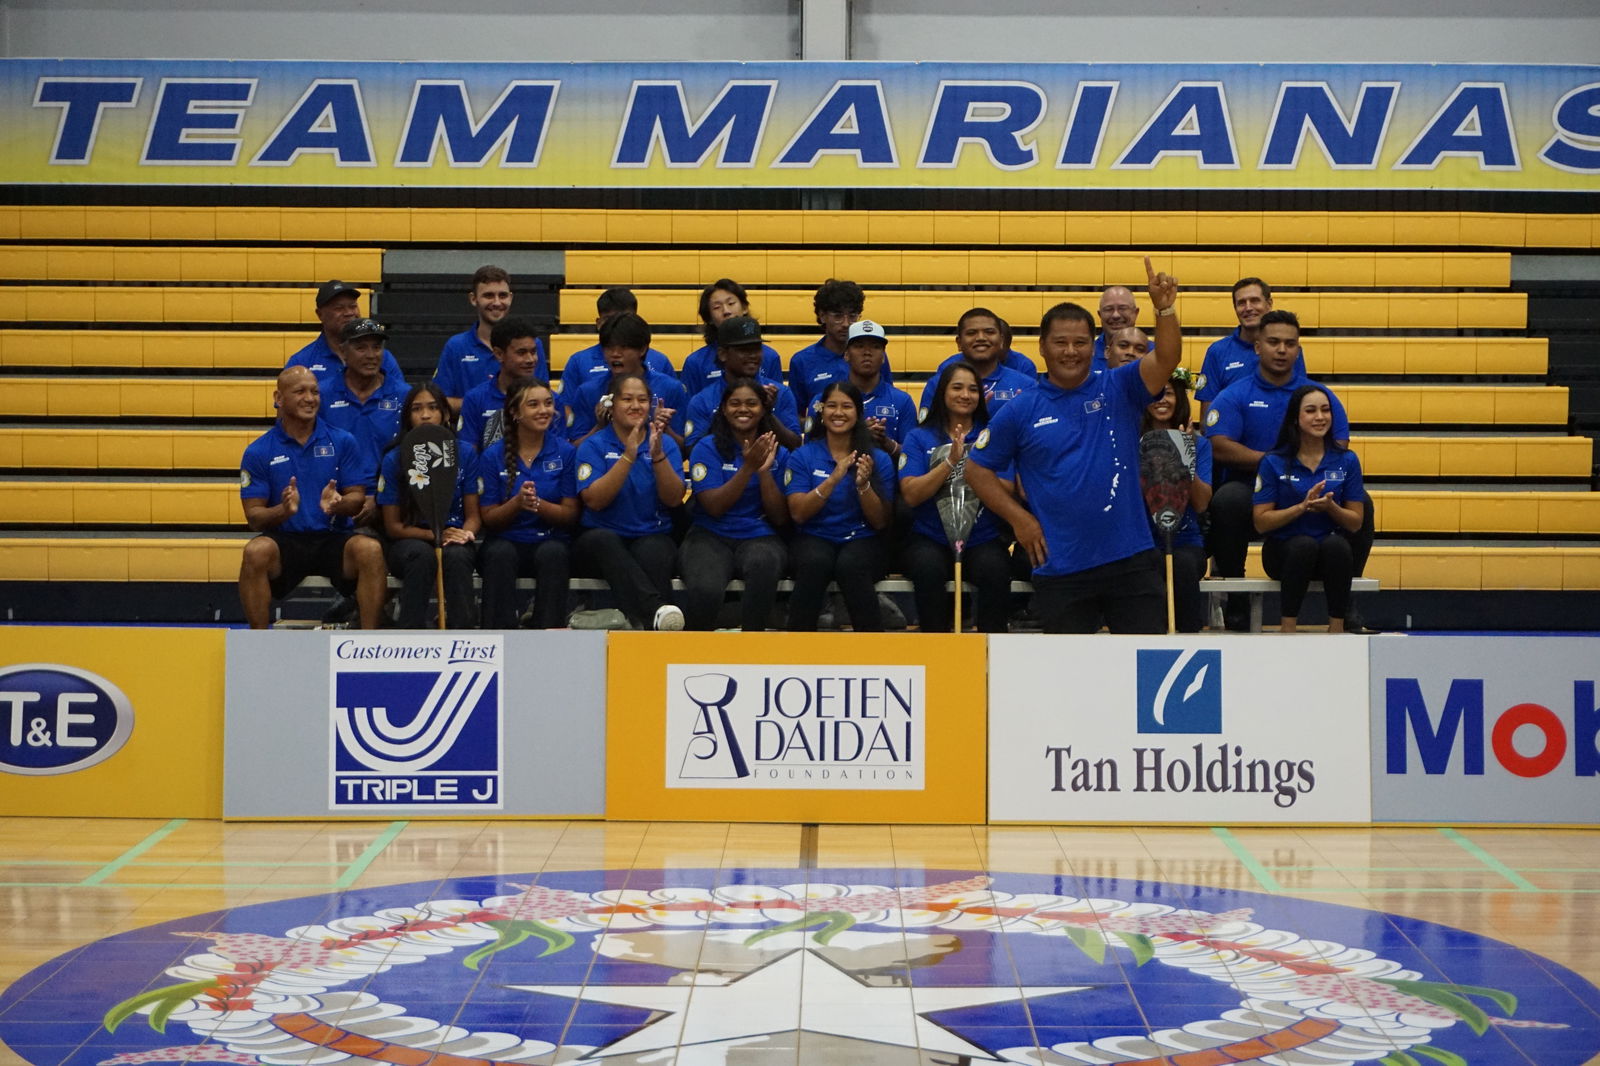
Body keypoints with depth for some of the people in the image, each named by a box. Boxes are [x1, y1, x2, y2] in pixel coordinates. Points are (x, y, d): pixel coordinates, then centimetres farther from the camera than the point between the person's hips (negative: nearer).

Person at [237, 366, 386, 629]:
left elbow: (357, 499, 5)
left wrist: (338, 504, -19)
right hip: (283, 541, -1)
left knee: (370, 549, -30)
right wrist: (284, 511, -22)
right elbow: (254, 517, 0)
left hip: (332, 539, 1)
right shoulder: (258, 452, 3)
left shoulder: (343, 442, 6)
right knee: (256, 551, -33)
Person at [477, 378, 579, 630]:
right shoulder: (494, 456, 5)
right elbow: (489, 519, 3)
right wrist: (517, 502, -18)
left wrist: (538, 504, -19)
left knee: (553, 552, -35)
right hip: (507, 541, 0)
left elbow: (570, 515, 1)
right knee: (500, 553, -35)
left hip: (552, 541, 0)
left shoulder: (565, 452, 4)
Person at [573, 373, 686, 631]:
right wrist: (628, 457, -18)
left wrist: (658, 455, -16)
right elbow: (594, 500, -11)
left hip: (652, 536, 1)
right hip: (603, 537, -1)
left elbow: (674, 499, -2)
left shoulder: (666, 444, 9)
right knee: (603, 540, -37)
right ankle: (655, 610, -52)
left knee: (653, 552, -35)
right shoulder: (594, 445, 4)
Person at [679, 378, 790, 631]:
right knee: (705, 589, -35)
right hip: (711, 536, -1)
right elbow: (714, 507, -8)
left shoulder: (778, 454, 11)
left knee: (764, 562, -38)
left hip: (760, 537, 2)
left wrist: (764, 471, -8)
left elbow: (781, 519, 4)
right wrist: (748, 467, -15)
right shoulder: (707, 448, 3)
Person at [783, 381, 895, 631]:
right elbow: (798, 513, -6)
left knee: (850, 565, -36)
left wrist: (864, 485, -17)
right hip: (815, 539, 0)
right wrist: (833, 479, -19)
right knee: (815, 561, -36)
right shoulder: (802, 456, 6)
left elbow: (881, 522, 1)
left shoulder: (878, 459, 6)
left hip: (863, 541, 0)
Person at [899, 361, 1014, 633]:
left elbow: (1007, 492, -1)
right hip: (930, 539, -1)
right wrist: (950, 461, -14)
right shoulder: (919, 438, 8)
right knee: (928, 569, -34)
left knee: (995, 570, -32)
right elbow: (911, 495, -5)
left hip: (983, 540, 1)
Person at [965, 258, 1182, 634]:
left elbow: (1166, 359, -14)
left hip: (1130, 559, 0)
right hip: (1060, 570, 0)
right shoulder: (1021, 410, 3)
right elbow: (977, 468, 8)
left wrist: (1164, 308, -31)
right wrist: (1018, 517, -2)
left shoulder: (1118, 389, 3)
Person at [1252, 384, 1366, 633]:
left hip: (1332, 555, 1)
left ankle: (1337, 629, -26)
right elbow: (1261, 522, -5)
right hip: (1283, 550, -1)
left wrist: (1330, 507, -16)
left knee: (1336, 545, -34)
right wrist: (1302, 507, -18)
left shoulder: (1346, 461, 4)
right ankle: (1288, 629, -27)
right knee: (1304, 544, -36)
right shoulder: (1273, 462, -1)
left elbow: (1355, 523, 5)